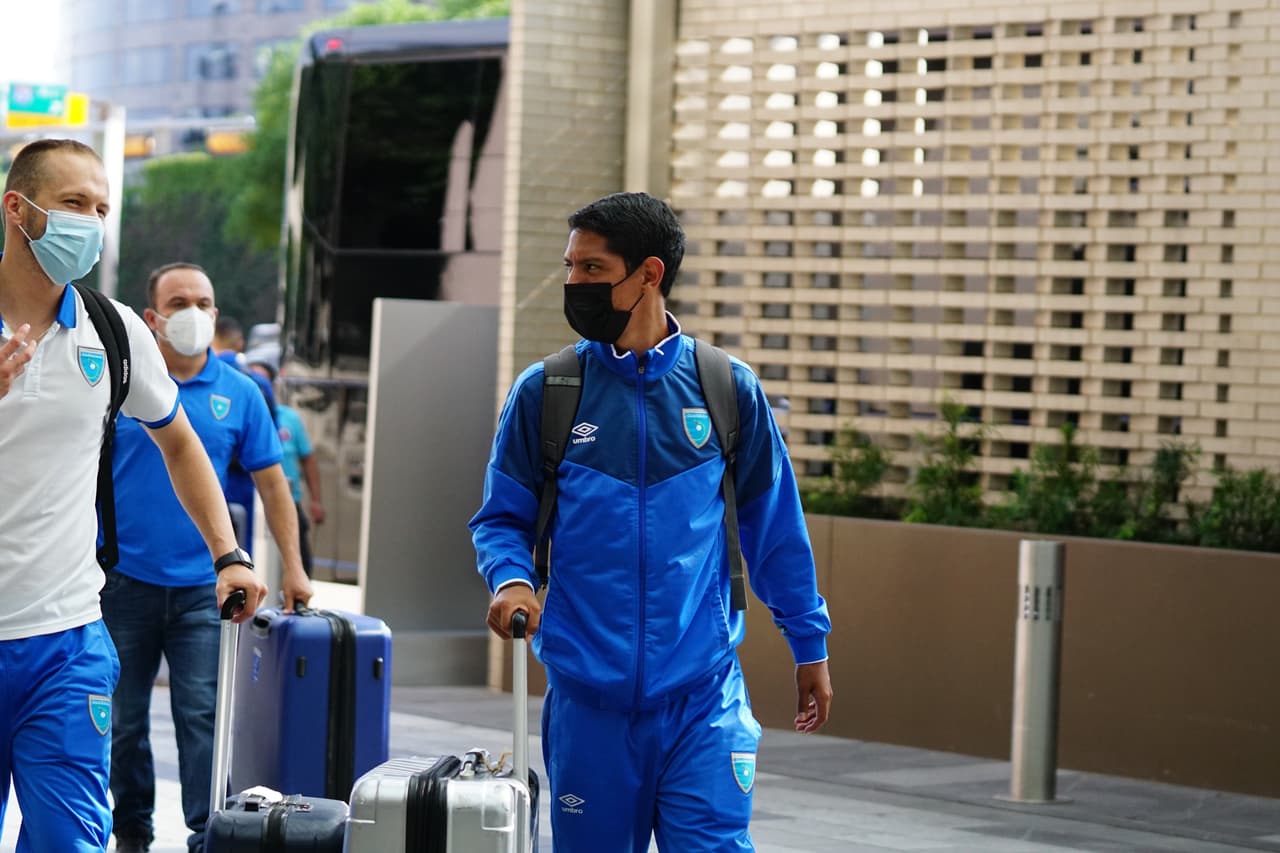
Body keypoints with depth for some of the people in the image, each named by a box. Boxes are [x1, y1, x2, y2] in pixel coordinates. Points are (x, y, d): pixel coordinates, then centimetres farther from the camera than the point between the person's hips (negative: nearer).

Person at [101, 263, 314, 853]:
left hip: (201, 588, 0)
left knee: (202, 716, -6)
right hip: (123, 580, 0)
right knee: (122, 721, 9)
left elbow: (272, 483, 8)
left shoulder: (239, 393, 4)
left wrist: (293, 569, 2)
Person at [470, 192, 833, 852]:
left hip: (703, 695, -1)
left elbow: (774, 525, 10)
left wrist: (810, 646, 14)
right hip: (588, 694, 1)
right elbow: (501, 517, 8)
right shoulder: (543, 392, 2)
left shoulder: (728, 390, 2)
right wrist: (511, 579, -14)